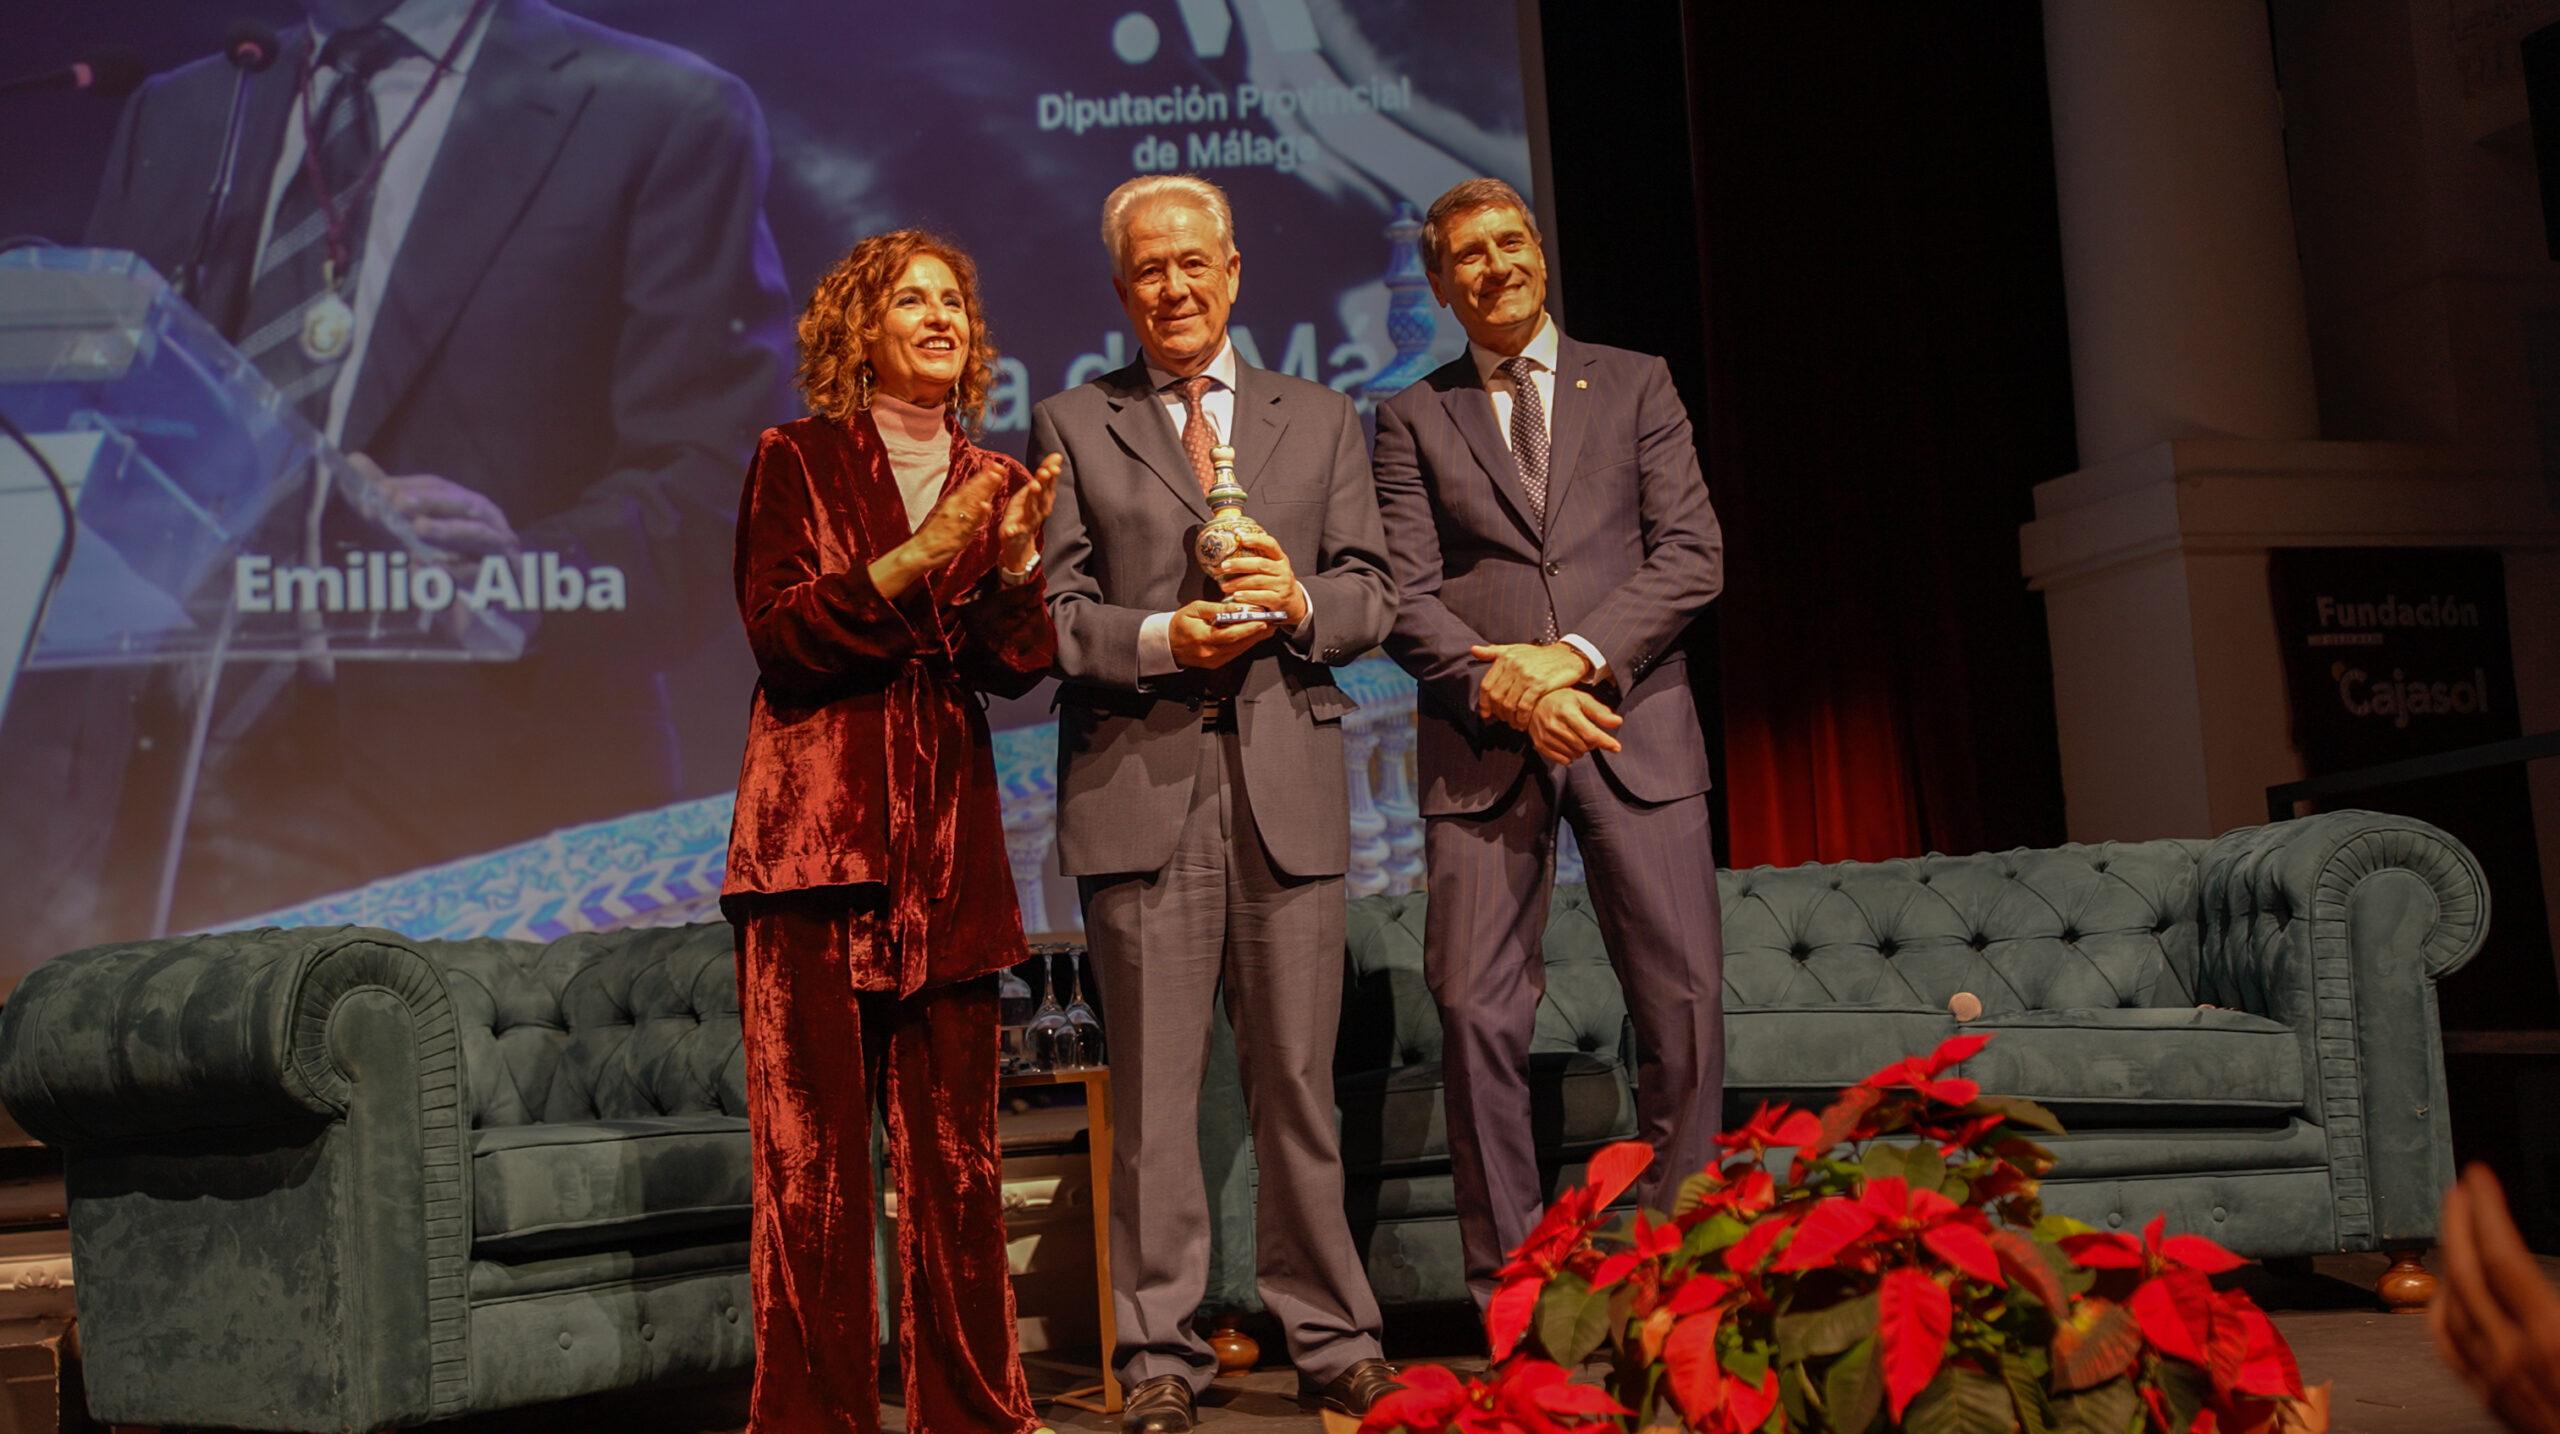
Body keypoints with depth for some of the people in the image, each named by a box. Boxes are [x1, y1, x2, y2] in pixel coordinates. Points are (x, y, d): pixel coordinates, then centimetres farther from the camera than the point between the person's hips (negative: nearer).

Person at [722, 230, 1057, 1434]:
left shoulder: (994, 481, 17)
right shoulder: (796, 461, 6)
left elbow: (1017, 670, 7)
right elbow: (778, 636, -5)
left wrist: (1018, 562, -11)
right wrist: (913, 560, -15)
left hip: (947, 839, 3)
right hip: (816, 828, -3)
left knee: (955, 1144, 2)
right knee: (813, 1142, -5)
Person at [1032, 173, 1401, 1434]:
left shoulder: (1320, 420, 17)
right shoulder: (1070, 427, 11)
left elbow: (1371, 598, 12)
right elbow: (1055, 612, 4)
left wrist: (1300, 600, -10)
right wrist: (1158, 638, -14)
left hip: (1286, 778, 1)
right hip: (1139, 781, -1)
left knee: (1297, 1079, 4)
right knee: (1153, 1089, 1)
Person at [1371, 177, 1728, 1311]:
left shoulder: (1635, 386, 13)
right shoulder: (1412, 418, 12)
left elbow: (1691, 556, 3)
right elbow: (1407, 599, 2)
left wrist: (1576, 656, -11)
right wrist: (1502, 688, -14)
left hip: (1631, 722, 1)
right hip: (1481, 743, 0)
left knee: (1684, 1002, -2)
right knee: (1476, 1013, -4)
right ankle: (1509, 1291, 5)